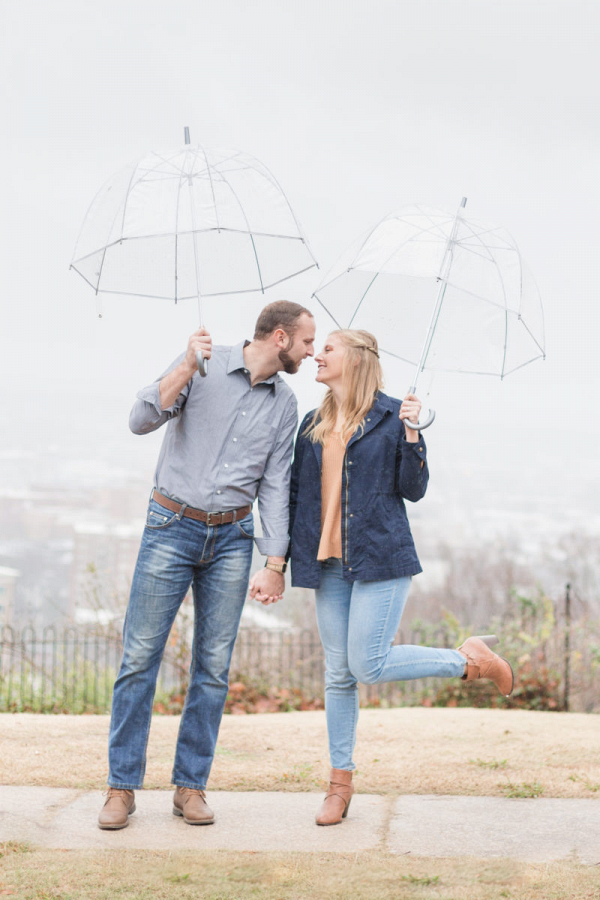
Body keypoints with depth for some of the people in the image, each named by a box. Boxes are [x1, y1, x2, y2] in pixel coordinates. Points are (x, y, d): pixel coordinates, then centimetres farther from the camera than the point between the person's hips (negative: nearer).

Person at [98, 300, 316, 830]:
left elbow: (275, 485, 7)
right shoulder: (204, 364, -4)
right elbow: (142, 421, -13)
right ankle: (122, 786, 4)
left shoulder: (284, 403, 8)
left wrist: (276, 563, 0)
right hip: (173, 528, -4)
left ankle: (191, 787, 12)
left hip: (232, 539, 4)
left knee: (214, 666, 3)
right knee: (140, 657, -4)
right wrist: (186, 368, -24)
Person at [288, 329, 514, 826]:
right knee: (339, 674, 5)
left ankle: (470, 658, 9)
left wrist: (411, 433, -17)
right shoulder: (314, 426, 12)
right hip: (329, 562, 5)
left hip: (380, 557, -5)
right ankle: (340, 783, 15)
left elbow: (414, 488, -4)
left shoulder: (391, 416, -3)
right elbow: (297, 495, 17)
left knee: (368, 665, -12)